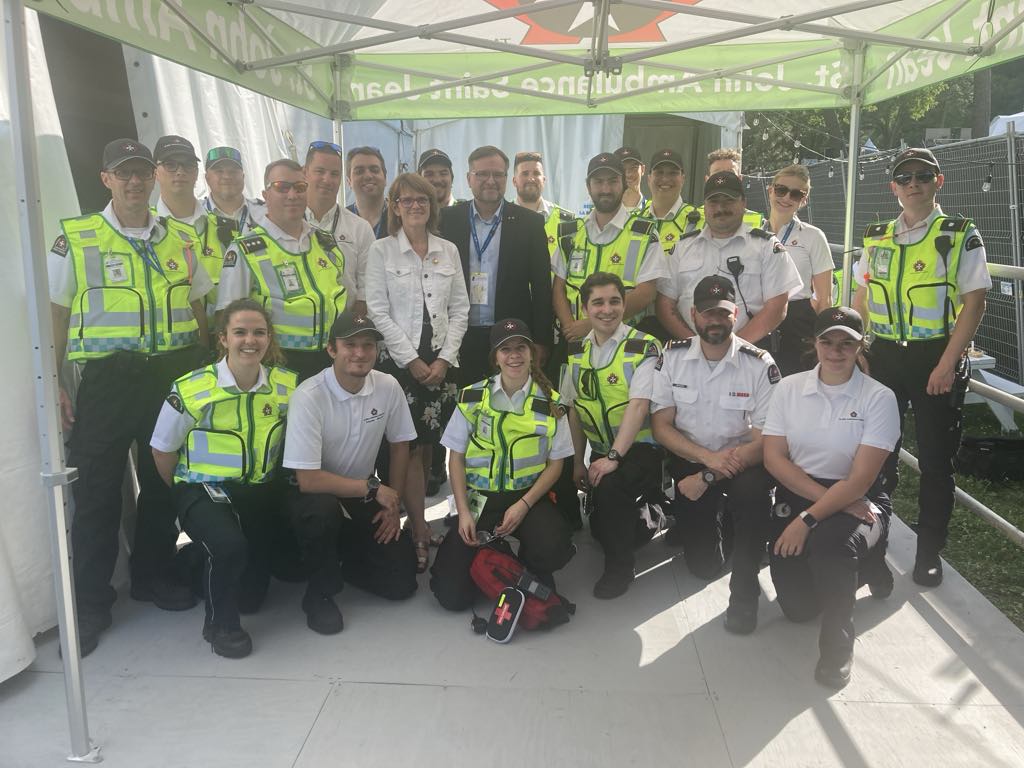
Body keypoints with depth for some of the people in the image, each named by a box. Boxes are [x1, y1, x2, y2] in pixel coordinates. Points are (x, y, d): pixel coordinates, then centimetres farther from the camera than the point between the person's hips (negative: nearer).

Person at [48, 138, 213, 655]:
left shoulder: (180, 239, 8)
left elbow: (196, 311, 14)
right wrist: (54, 386, -5)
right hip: (106, 378, -3)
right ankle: (90, 606, 15)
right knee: (96, 491, 2)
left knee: (164, 481, 13)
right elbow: (55, 317, 1)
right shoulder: (75, 239, -1)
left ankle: (153, 575, 33)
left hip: (172, 375, 3)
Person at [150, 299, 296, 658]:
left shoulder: (288, 385, -7)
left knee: (252, 595, 10)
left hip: (258, 492, 4)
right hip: (203, 490, -4)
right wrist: (190, 496, 4)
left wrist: (264, 485, 10)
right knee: (230, 546, -35)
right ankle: (220, 623, -6)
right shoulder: (191, 390, -17)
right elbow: (162, 452, -3)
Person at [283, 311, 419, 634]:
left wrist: (393, 504, 1)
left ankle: (348, 561, 26)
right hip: (315, 494, -4)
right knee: (323, 510, -39)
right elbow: (308, 480, -26)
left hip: (365, 498, 4)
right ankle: (319, 592, -11)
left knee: (402, 580, -5)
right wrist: (373, 488, -20)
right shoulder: (308, 397, -24)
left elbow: (399, 446, 5)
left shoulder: (388, 387, -10)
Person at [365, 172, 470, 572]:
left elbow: (460, 310, 7)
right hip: (400, 360, -3)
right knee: (411, 448, -5)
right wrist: (412, 360, -9)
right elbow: (378, 312, -5)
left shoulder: (448, 251, 9)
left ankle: (415, 517, 19)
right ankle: (420, 533, 3)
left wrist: (444, 359, -4)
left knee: (430, 445, 6)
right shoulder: (381, 250, 0)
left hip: (441, 361, 4)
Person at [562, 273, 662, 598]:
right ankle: (639, 517, 41)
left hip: (641, 447, -6)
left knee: (609, 486, -33)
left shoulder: (644, 347, -13)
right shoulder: (577, 351, 5)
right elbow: (574, 410, 9)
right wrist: (578, 462, 7)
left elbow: (638, 405, -23)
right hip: (600, 451, 6)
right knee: (600, 528, 8)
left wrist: (613, 457, -30)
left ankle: (620, 567, -11)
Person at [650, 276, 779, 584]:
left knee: (752, 490, -36)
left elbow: (764, 441, -12)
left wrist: (708, 477, -22)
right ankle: (694, 519, 30)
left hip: (741, 461, -1)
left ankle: (744, 586, -12)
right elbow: (661, 426, -4)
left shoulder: (760, 365, -10)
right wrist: (708, 457, -20)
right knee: (703, 564, -5)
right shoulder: (672, 357, -5)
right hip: (689, 460, 2)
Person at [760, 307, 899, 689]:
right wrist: (824, 496, -16)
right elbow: (773, 457, -5)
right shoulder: (789, 387, 1)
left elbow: (861, 478, -16)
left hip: (857, 499, -3)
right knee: (796, 605, -7)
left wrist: (808, 519, -24)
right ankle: (857, 565, 27)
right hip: (795, 494, 3)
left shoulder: (879, 397, -8)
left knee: (829, 540, -37)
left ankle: (838, 645, -10)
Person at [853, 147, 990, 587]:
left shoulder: (961, 236, -4)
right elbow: (861, 301, 14)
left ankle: (929, 550, 20)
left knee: (936, 457, 5)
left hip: (938, 359, -3)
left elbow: (974, 303, -9)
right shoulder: (877, 238, 8)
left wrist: (947, 365, -16)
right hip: (883, 354, 4)